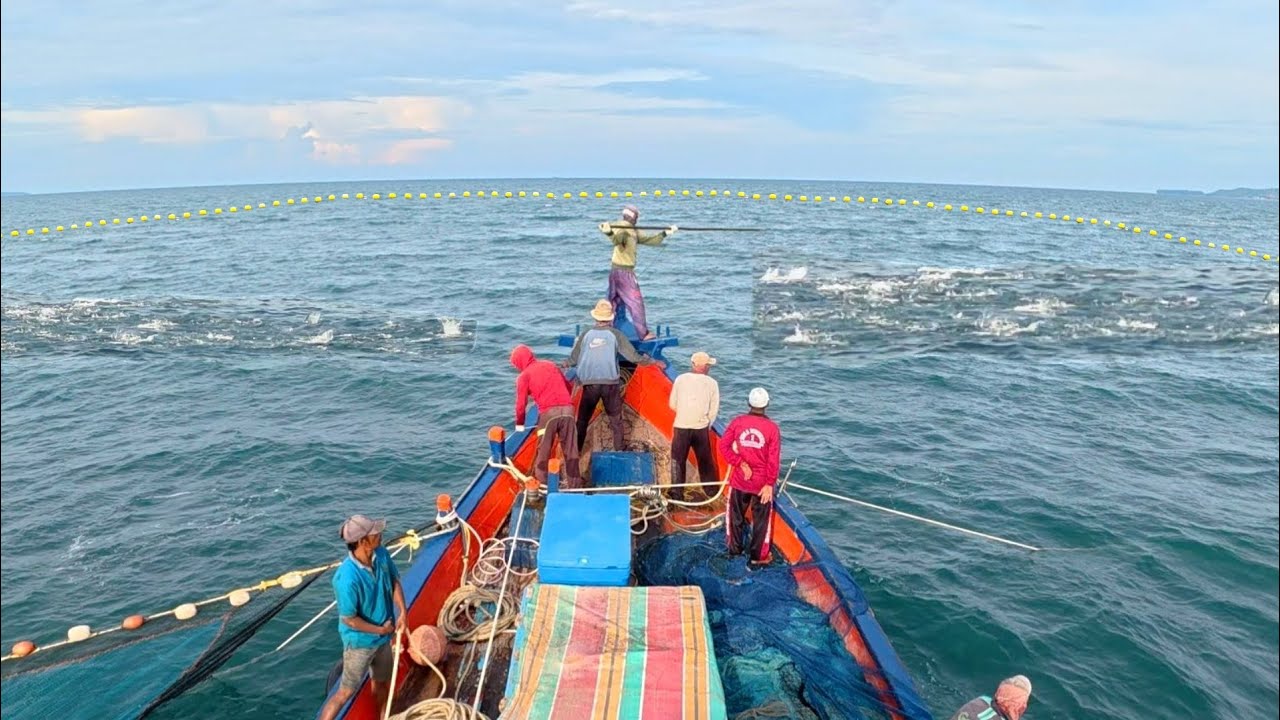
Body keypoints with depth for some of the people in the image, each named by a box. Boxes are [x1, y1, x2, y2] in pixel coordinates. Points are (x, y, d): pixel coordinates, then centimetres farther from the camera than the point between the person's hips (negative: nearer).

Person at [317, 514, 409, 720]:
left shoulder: (381, 555, -15)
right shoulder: (347, 578, -35)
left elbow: (394, 581, 2)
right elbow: (349, 619, -25)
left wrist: (402, 612, -9)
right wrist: (380, 630, -15)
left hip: (383, 637, 7)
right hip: (360, 642, -7)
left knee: (382, 682, 26)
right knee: (346, 691, 8)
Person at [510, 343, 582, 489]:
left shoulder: (524, 376, 6)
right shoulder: (551, 365, 20)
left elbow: (521, 403, 3)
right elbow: (568, 386, 24)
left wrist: (519, 423, 15)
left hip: (548, 412, -4)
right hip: (567, 409, 4)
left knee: (543, 450, 10)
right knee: (570, 449, 11)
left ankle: (541, 482, 14)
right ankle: (574, 482, 18)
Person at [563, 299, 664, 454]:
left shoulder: (586, 334, 0)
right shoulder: (615, 334, -4)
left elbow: (573, 360, 4)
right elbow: (634, 357, -3)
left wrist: (563, 364, 27)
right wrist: (654, 362, 9)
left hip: (589, 384, 1)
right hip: (611, 383, -1)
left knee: (582, 419, 11)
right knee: (615, 419, 12)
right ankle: (619, 451, 14)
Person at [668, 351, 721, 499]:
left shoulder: (680, 379, -4)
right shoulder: (712, 383, -5)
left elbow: (672, 403, 3)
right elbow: (714, 409, -2)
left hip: (681, 427, 0)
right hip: (701, 428, 0)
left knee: (678, 459, 12)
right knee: (705, 460, 17)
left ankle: (677, 491, 14)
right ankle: (710, 489, 30)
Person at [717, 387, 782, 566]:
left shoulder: (737, 422, -8)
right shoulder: (772, 427, -12)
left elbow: (724, 446, -11)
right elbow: (774, 459, -12)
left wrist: (741, 463, -10)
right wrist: (769, 484, -7)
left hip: (739, 479, 2)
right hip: (762, 482, -2)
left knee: (735, 515, 19)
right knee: (761, 519, 12)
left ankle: (734, 549, 33)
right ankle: (758, 557, 20)